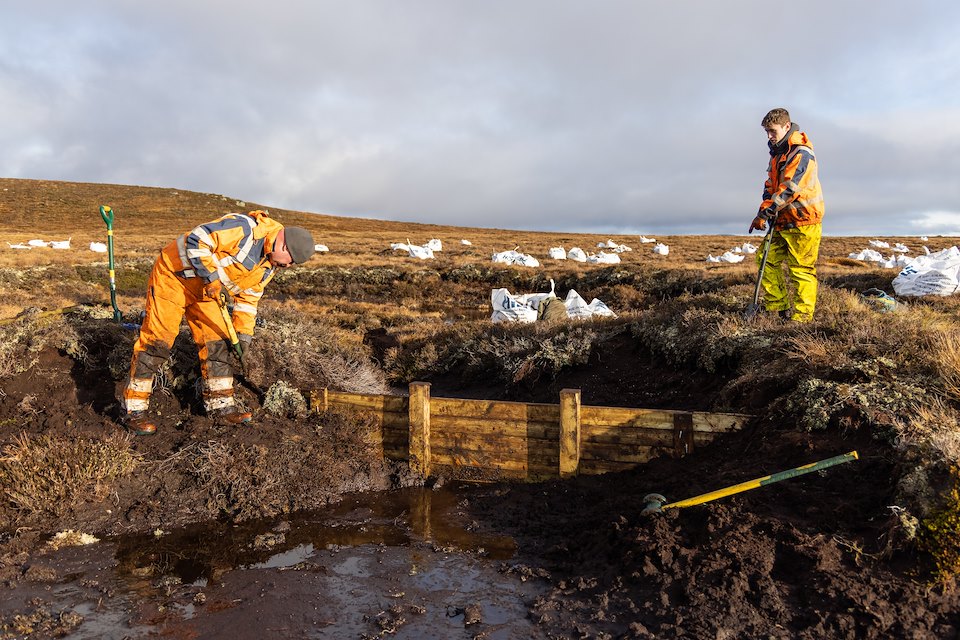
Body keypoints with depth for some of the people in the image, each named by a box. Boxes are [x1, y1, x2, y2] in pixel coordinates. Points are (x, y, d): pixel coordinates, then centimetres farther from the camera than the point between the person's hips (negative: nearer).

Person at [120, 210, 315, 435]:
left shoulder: (269, 265, 0)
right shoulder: (245, 228, -28)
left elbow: (249, 296, 8)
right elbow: (196, 241, -28)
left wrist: (244, 333, 1)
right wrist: (212, 277, -28)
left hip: (204, 290, 8)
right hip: (174, 274, -8)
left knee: (217, 342, 5)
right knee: (157, 340, -8)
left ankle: (220, 404, 16)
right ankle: (134, 409, 0)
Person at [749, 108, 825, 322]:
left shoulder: (802, 154, -14)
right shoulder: (777, 153, 15)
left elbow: (790, 188, -23)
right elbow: (770, 186, 14)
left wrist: (767, 211, -25)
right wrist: (763, 211, -2)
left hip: (804, 222, -9)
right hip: (783, 222, 9)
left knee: (801, 270, -6)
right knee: (766, 258, 5)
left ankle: (802, 317, -1)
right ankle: (777, 306, 13)